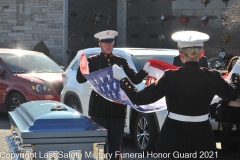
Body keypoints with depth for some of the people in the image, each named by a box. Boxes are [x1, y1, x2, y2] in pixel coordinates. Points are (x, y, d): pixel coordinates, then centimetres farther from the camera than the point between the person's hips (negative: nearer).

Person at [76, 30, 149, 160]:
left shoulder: (121, 61, 9)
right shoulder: (92, 61, 0)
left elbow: (134, 80, 5)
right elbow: (80, 79, -10)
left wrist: (145, 70, -12)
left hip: (117, 110, 3)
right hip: (99, 110, -3)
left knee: (115, 145, 11)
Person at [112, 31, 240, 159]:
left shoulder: (170, 77, -15)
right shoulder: (212, 77, -8)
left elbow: (139, 98, -12)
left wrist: (122, 78, 2)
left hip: (174, 137, -2)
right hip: (202, 137, 2)